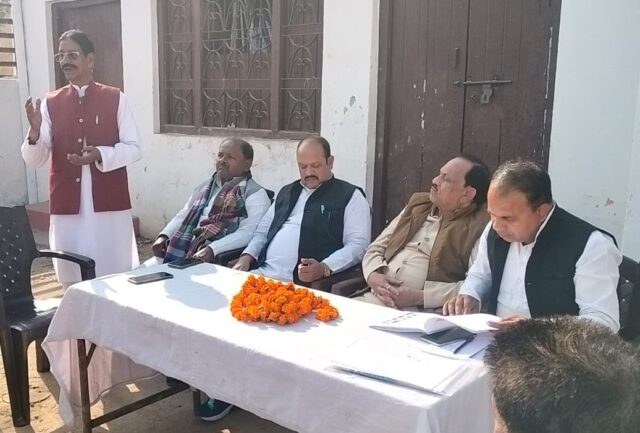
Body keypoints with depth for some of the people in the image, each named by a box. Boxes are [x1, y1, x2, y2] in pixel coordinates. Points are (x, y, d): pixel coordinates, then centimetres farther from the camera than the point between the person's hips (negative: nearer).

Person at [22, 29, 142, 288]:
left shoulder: (115, 98, 1)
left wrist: (100, 155, -18)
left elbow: (134, 148, -1)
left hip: (109, 202, -2)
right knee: (73, 280, 7)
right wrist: (35, 131, -19)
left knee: (116, 275, 5)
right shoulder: (50, 103, 6)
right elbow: (34, 160, 2)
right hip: (67, 205, 2)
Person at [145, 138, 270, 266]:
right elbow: (183, 215, 26)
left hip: (216, 259, -7)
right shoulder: (205, 186, 20)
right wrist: (164, 236, 8)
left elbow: (247, 233, -16)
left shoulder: (255, 194, -4)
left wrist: (211, 250, -27)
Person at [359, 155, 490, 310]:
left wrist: (419, 296, -17)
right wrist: (373, 276, -4)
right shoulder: (418, 205, 15)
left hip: (422, 312, -6)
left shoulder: (480, 226, -3)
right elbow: (376, 248, 16)